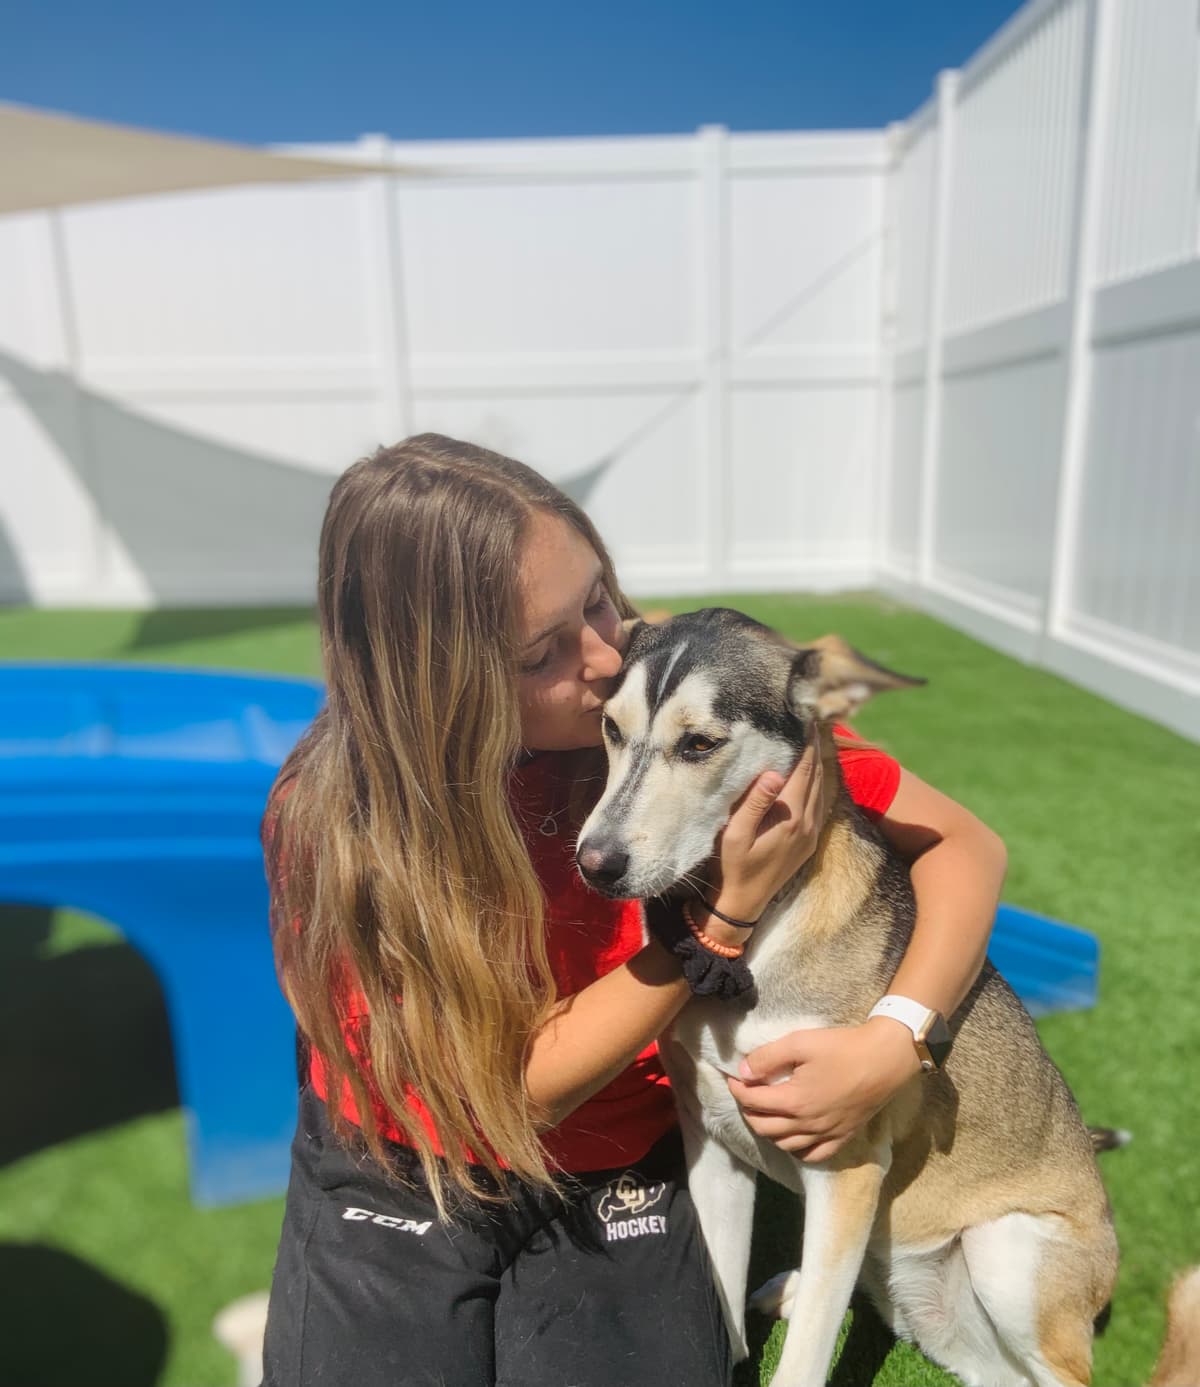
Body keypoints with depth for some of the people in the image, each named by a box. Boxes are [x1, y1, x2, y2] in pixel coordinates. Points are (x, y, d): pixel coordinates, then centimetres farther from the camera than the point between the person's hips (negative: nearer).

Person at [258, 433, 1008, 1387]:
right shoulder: (332, 816, -22)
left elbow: (965, 847, -12)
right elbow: (525, 1086, -20)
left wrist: (890, 1047, -28)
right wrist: (730, 911, -29)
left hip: (618, 1190, 1)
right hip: (396, 1190, 0)